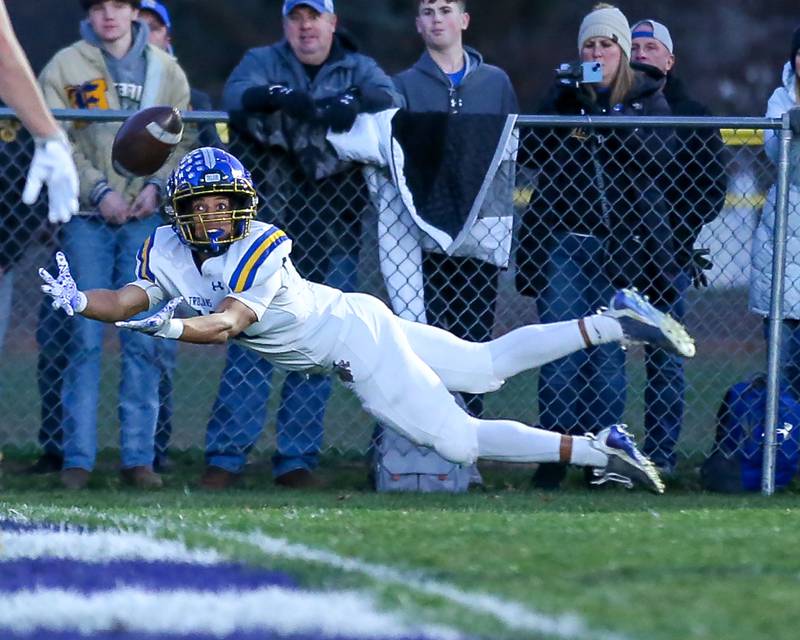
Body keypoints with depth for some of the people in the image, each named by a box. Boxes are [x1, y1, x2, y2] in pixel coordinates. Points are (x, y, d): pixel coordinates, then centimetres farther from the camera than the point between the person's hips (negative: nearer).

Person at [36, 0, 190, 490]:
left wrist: (157, 185, -8)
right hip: (86, 218, -1)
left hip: (147, 216, 2)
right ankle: (78, 458, 0)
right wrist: (98, 191, -11)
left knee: (143, 339, -1)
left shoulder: (166, 70, 11)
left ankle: (139, 457, 3)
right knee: (86, 336, -3)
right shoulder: (65, 68, 4)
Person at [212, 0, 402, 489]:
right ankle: (226, 455, -5)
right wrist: (281, 96, -29)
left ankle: (297, 458, 7)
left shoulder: (359, 70, 13)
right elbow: (237, 94, -10)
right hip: (272, 218, -1)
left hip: (335, 228, 1)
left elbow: (389, 102, -8)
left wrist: (344, 108, -27)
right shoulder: (264, 62, 12)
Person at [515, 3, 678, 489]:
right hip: (561, 242, 1)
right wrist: (565, 102, -11)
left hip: (620, 244, -1)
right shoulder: (563, 93, 14)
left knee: (608, 355, -3)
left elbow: (656, 152, -8)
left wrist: (599, 114, -18)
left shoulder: (648, 98, 9)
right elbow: (534, 152, 3)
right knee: (560, 352, -5)